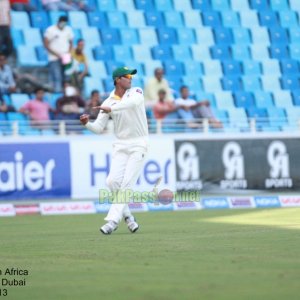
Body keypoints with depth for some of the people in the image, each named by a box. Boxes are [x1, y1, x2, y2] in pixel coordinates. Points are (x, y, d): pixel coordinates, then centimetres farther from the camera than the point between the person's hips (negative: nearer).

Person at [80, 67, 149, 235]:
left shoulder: (136, 92, -1)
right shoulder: (108, 102, 5)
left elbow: (134, 102, -27)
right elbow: (99, 128, 0)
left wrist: (111, 109, -35)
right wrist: (87, 124, -21)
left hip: (139, 145, -3)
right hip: (121, 145, 3)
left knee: (127, 184, -10)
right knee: (113, 181, -10)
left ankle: (113, 221, -11)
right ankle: (127, 217, 7)